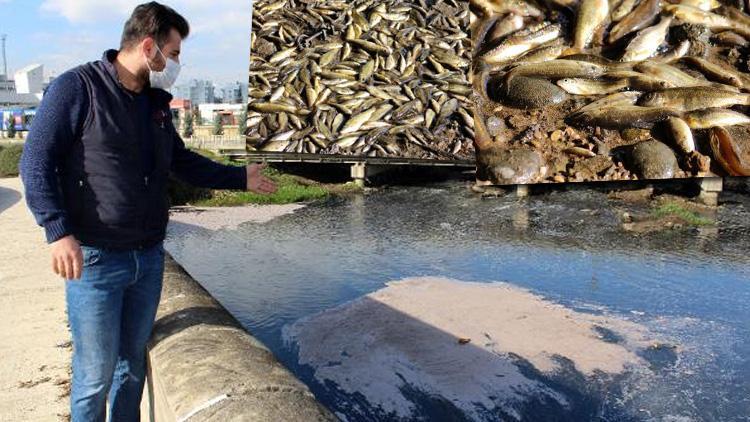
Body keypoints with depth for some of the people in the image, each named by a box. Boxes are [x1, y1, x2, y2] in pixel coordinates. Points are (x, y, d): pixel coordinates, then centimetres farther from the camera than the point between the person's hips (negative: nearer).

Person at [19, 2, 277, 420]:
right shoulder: (77, 88, -10)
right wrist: (59, 232, -21)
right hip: (95, 259, -6)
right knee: (96, 374, 3)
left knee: (133, 364, 18)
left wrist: (239, 177, 18)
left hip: (149, 258, 6)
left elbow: (183, 162, 22)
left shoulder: (157, 102, 11)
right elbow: (36, 164, -12)